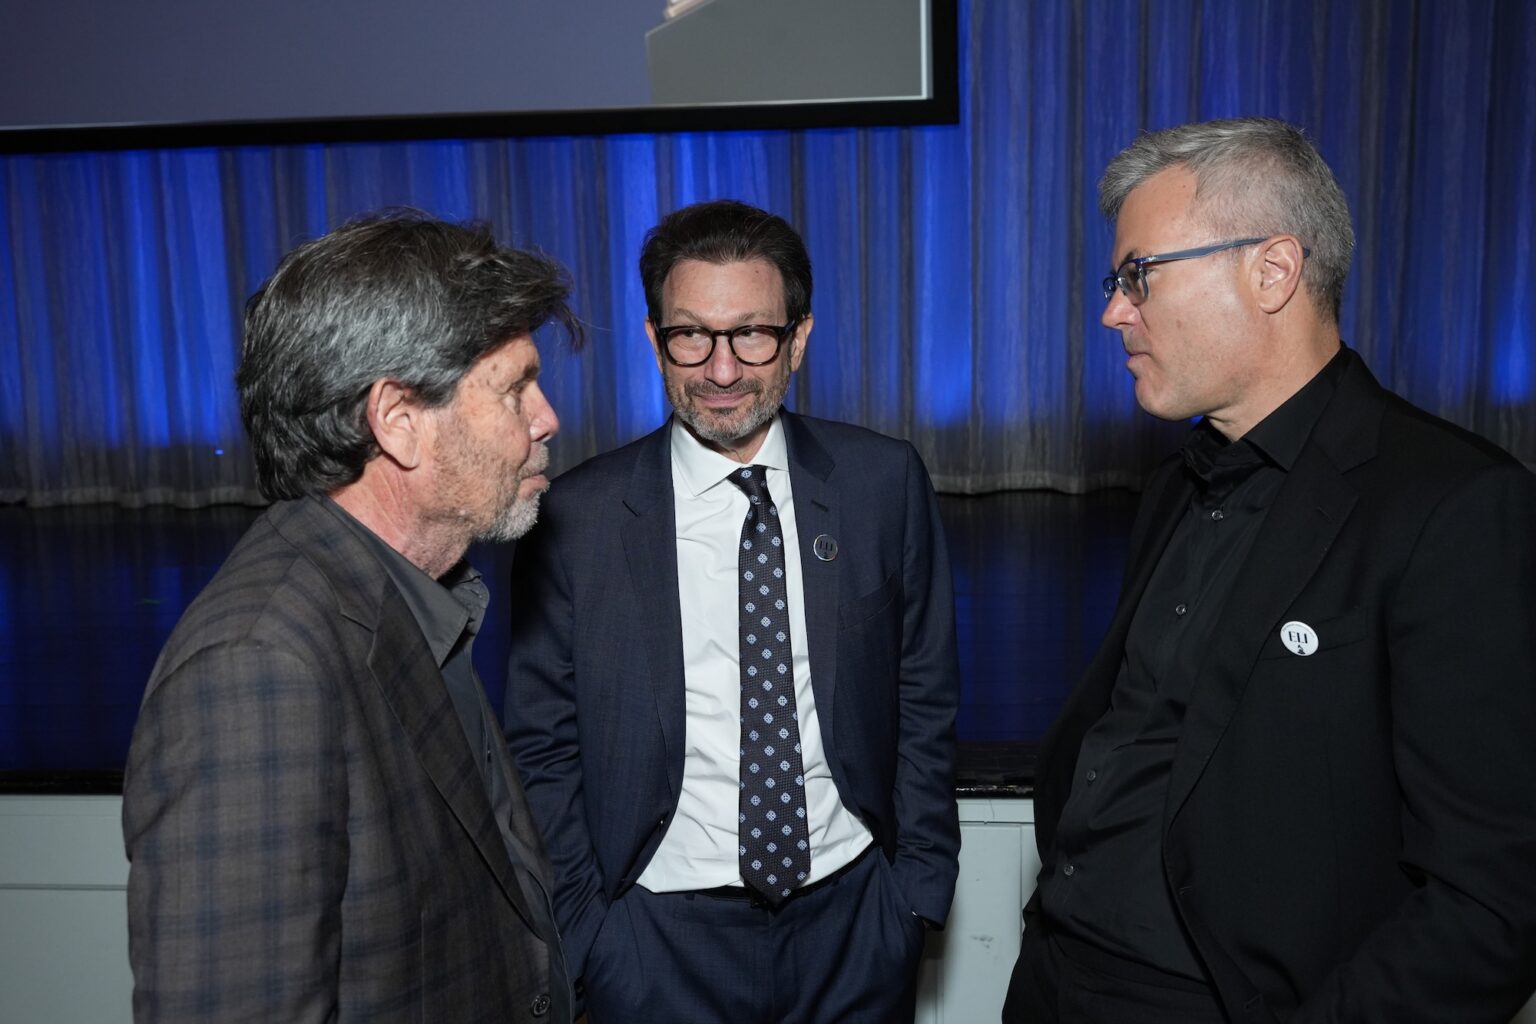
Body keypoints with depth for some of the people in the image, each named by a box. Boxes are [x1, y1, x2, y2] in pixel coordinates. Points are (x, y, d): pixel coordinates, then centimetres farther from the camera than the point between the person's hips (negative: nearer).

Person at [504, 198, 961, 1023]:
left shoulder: (884, 482, -4)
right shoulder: (577, 519, -8)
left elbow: (924, 700, 2)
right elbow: (544, 749, -2)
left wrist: (919, 882, 1)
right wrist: (585, 937, -3)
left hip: (854, 915, 2)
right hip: (663, 935, -1)